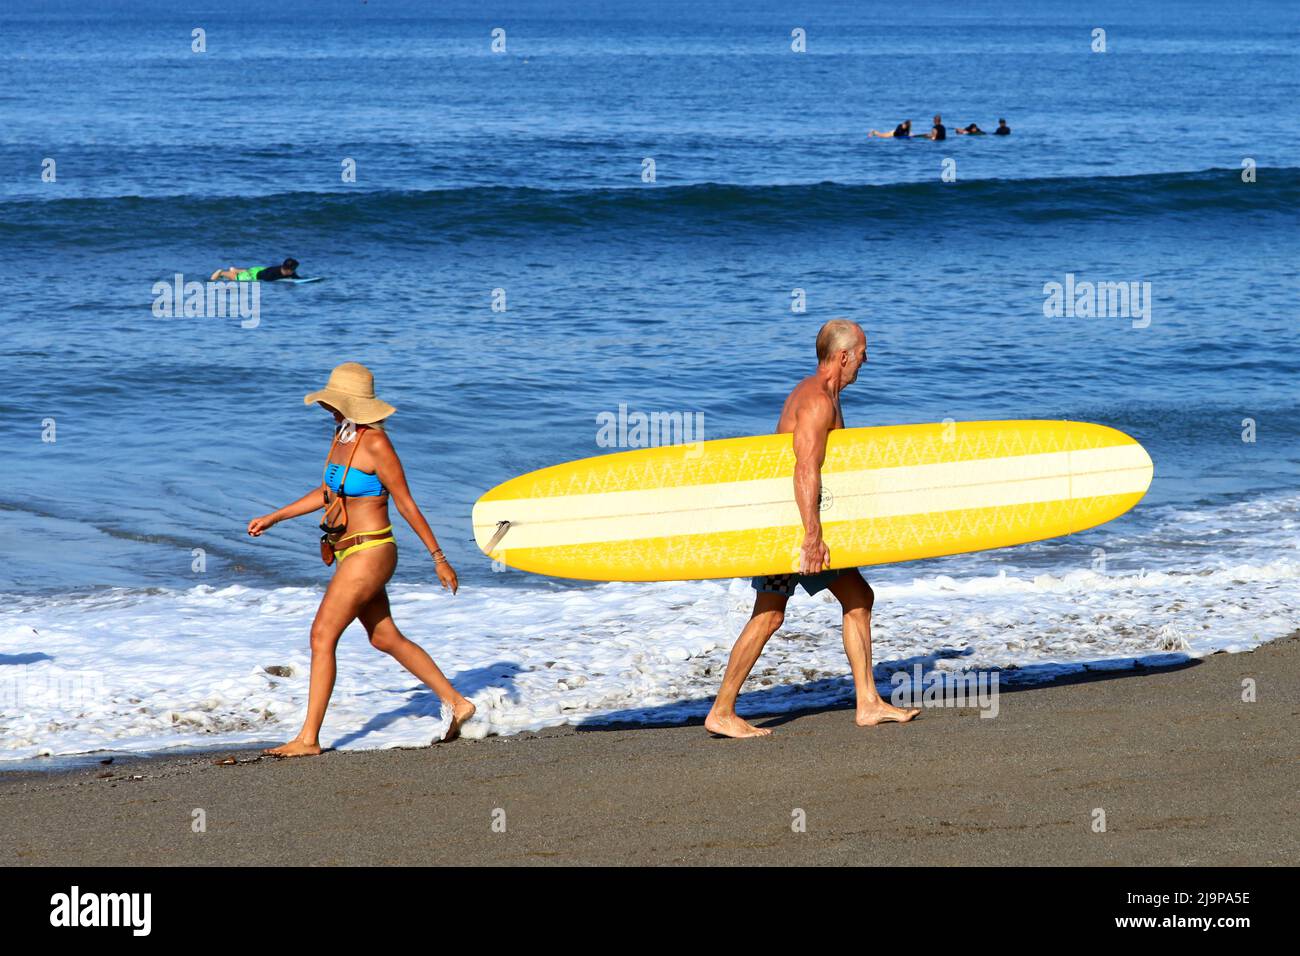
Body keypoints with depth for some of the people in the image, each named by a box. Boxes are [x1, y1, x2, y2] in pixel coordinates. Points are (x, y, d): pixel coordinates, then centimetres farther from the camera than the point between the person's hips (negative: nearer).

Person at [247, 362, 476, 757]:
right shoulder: (343, 435, 7)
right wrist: (273, 518, 20)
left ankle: (308, 739, -5)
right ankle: (457, 703, 26)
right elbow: (327, 491, 20)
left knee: (322, 636, -9)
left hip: (370, 553, -10)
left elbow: (406, 503, -14)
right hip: (350, 554, 10)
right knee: (386, 638, 16)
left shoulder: (376, 444, -18)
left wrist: (438, 557, -10)